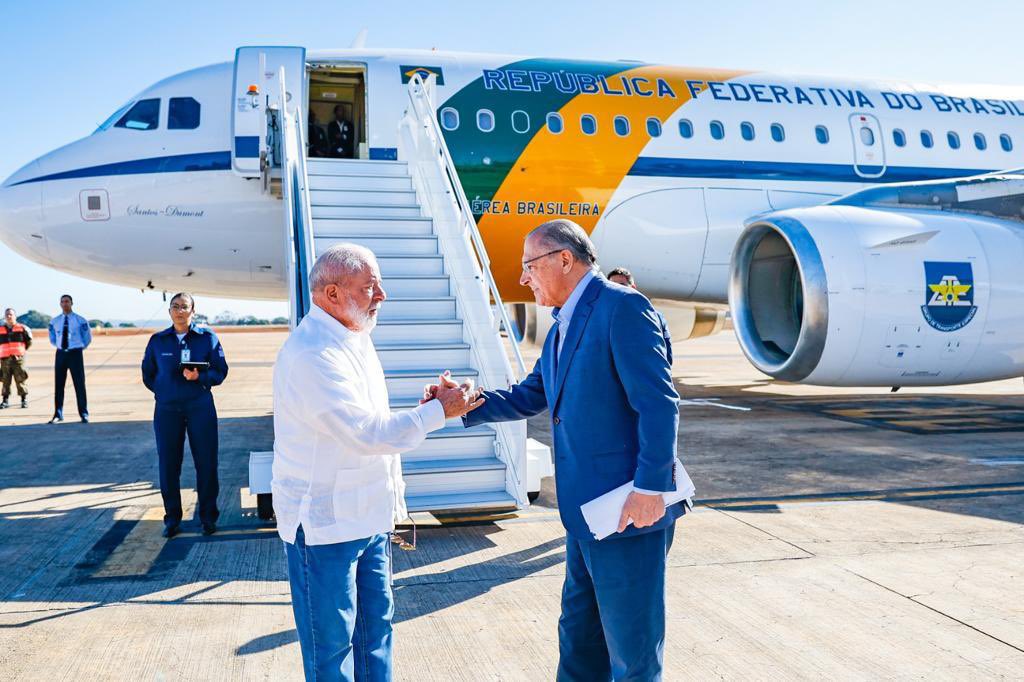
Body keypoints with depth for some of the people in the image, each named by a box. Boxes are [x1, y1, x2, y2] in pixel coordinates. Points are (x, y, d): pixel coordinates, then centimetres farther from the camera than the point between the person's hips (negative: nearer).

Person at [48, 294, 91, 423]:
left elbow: (87, 338, 8)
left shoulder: (80, 321, -5)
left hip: (75, 353, -3)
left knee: (79, 384, -1)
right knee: (58, 385, 6)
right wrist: (61, 347, 15)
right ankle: (58, 414, 15)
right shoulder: (54, 321, 5)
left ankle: (84, 414, 5)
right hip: (61, 353, 3)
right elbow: (53, 339, 20)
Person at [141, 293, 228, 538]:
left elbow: (220, 371, 1)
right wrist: (164, 391, 4)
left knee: (206, 463, 0)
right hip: (167, 409, 1)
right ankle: (172, 519, 16)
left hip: (200, 407, -1)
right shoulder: (157, 340, 7)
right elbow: (147, 375, 15)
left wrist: (199, 377, -16)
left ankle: (208, 517, 13)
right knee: (168, 464, 3)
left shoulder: (207, 337, 3)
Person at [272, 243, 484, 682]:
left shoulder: (355, 341, 10)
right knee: (331, 642, 4)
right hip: (324, 524, -9)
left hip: (369, 517, 9)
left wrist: (392, 502, 15)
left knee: (375, 623, 18)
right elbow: (368, 433, -24)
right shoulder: (311, 355, -22)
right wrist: (440, 410, -16)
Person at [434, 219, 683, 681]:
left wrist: (650, 487, -22)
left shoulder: (622, 307, -13)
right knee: (579, 642, 20)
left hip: (630, 509, -9)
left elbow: (659, 404, -19)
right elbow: (527, 399, 20)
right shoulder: (563, 328, 15)